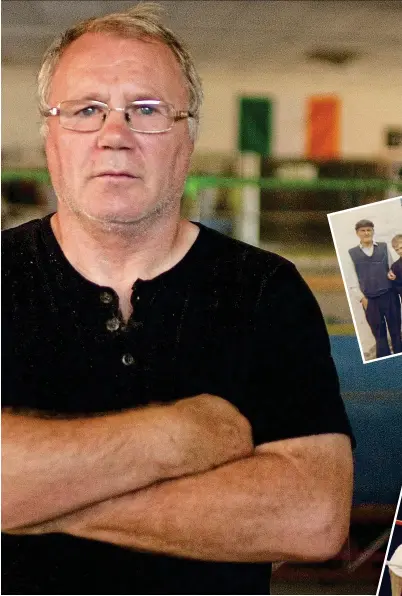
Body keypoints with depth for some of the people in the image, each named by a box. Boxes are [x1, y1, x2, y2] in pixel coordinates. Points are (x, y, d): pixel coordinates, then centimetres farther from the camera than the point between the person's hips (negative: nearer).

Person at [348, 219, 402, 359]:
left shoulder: (384, 247, 9)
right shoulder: (352, 253, 6)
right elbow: (352, 278, 4)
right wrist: (362, 297, -3)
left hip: (389, 295, 1)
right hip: (370, 300, -1)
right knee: (379, 335, 4)